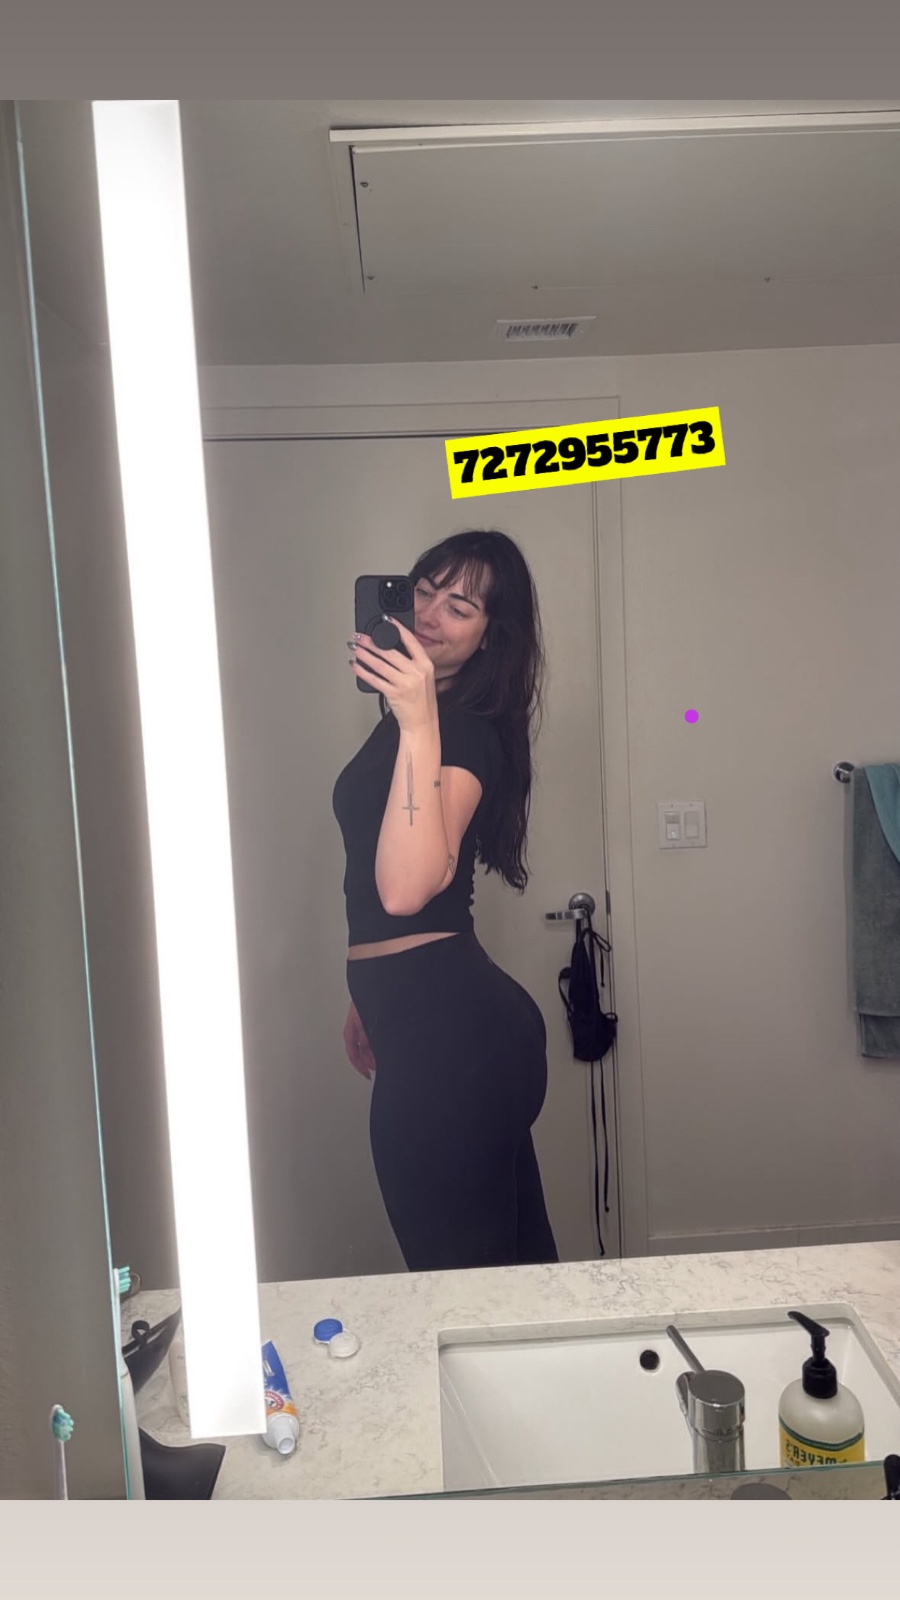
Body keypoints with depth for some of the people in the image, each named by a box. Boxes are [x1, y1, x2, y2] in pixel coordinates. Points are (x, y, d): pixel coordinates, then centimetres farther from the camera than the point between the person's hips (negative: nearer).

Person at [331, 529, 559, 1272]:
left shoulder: (464, 732, -15)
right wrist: (371, 997, 25)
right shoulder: (417, 714, 14)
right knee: (513, 1256, 21)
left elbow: (405, 888, -31)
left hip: (450, 1032, -10)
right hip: (436, 1019, 10)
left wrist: (419, 728, -36)